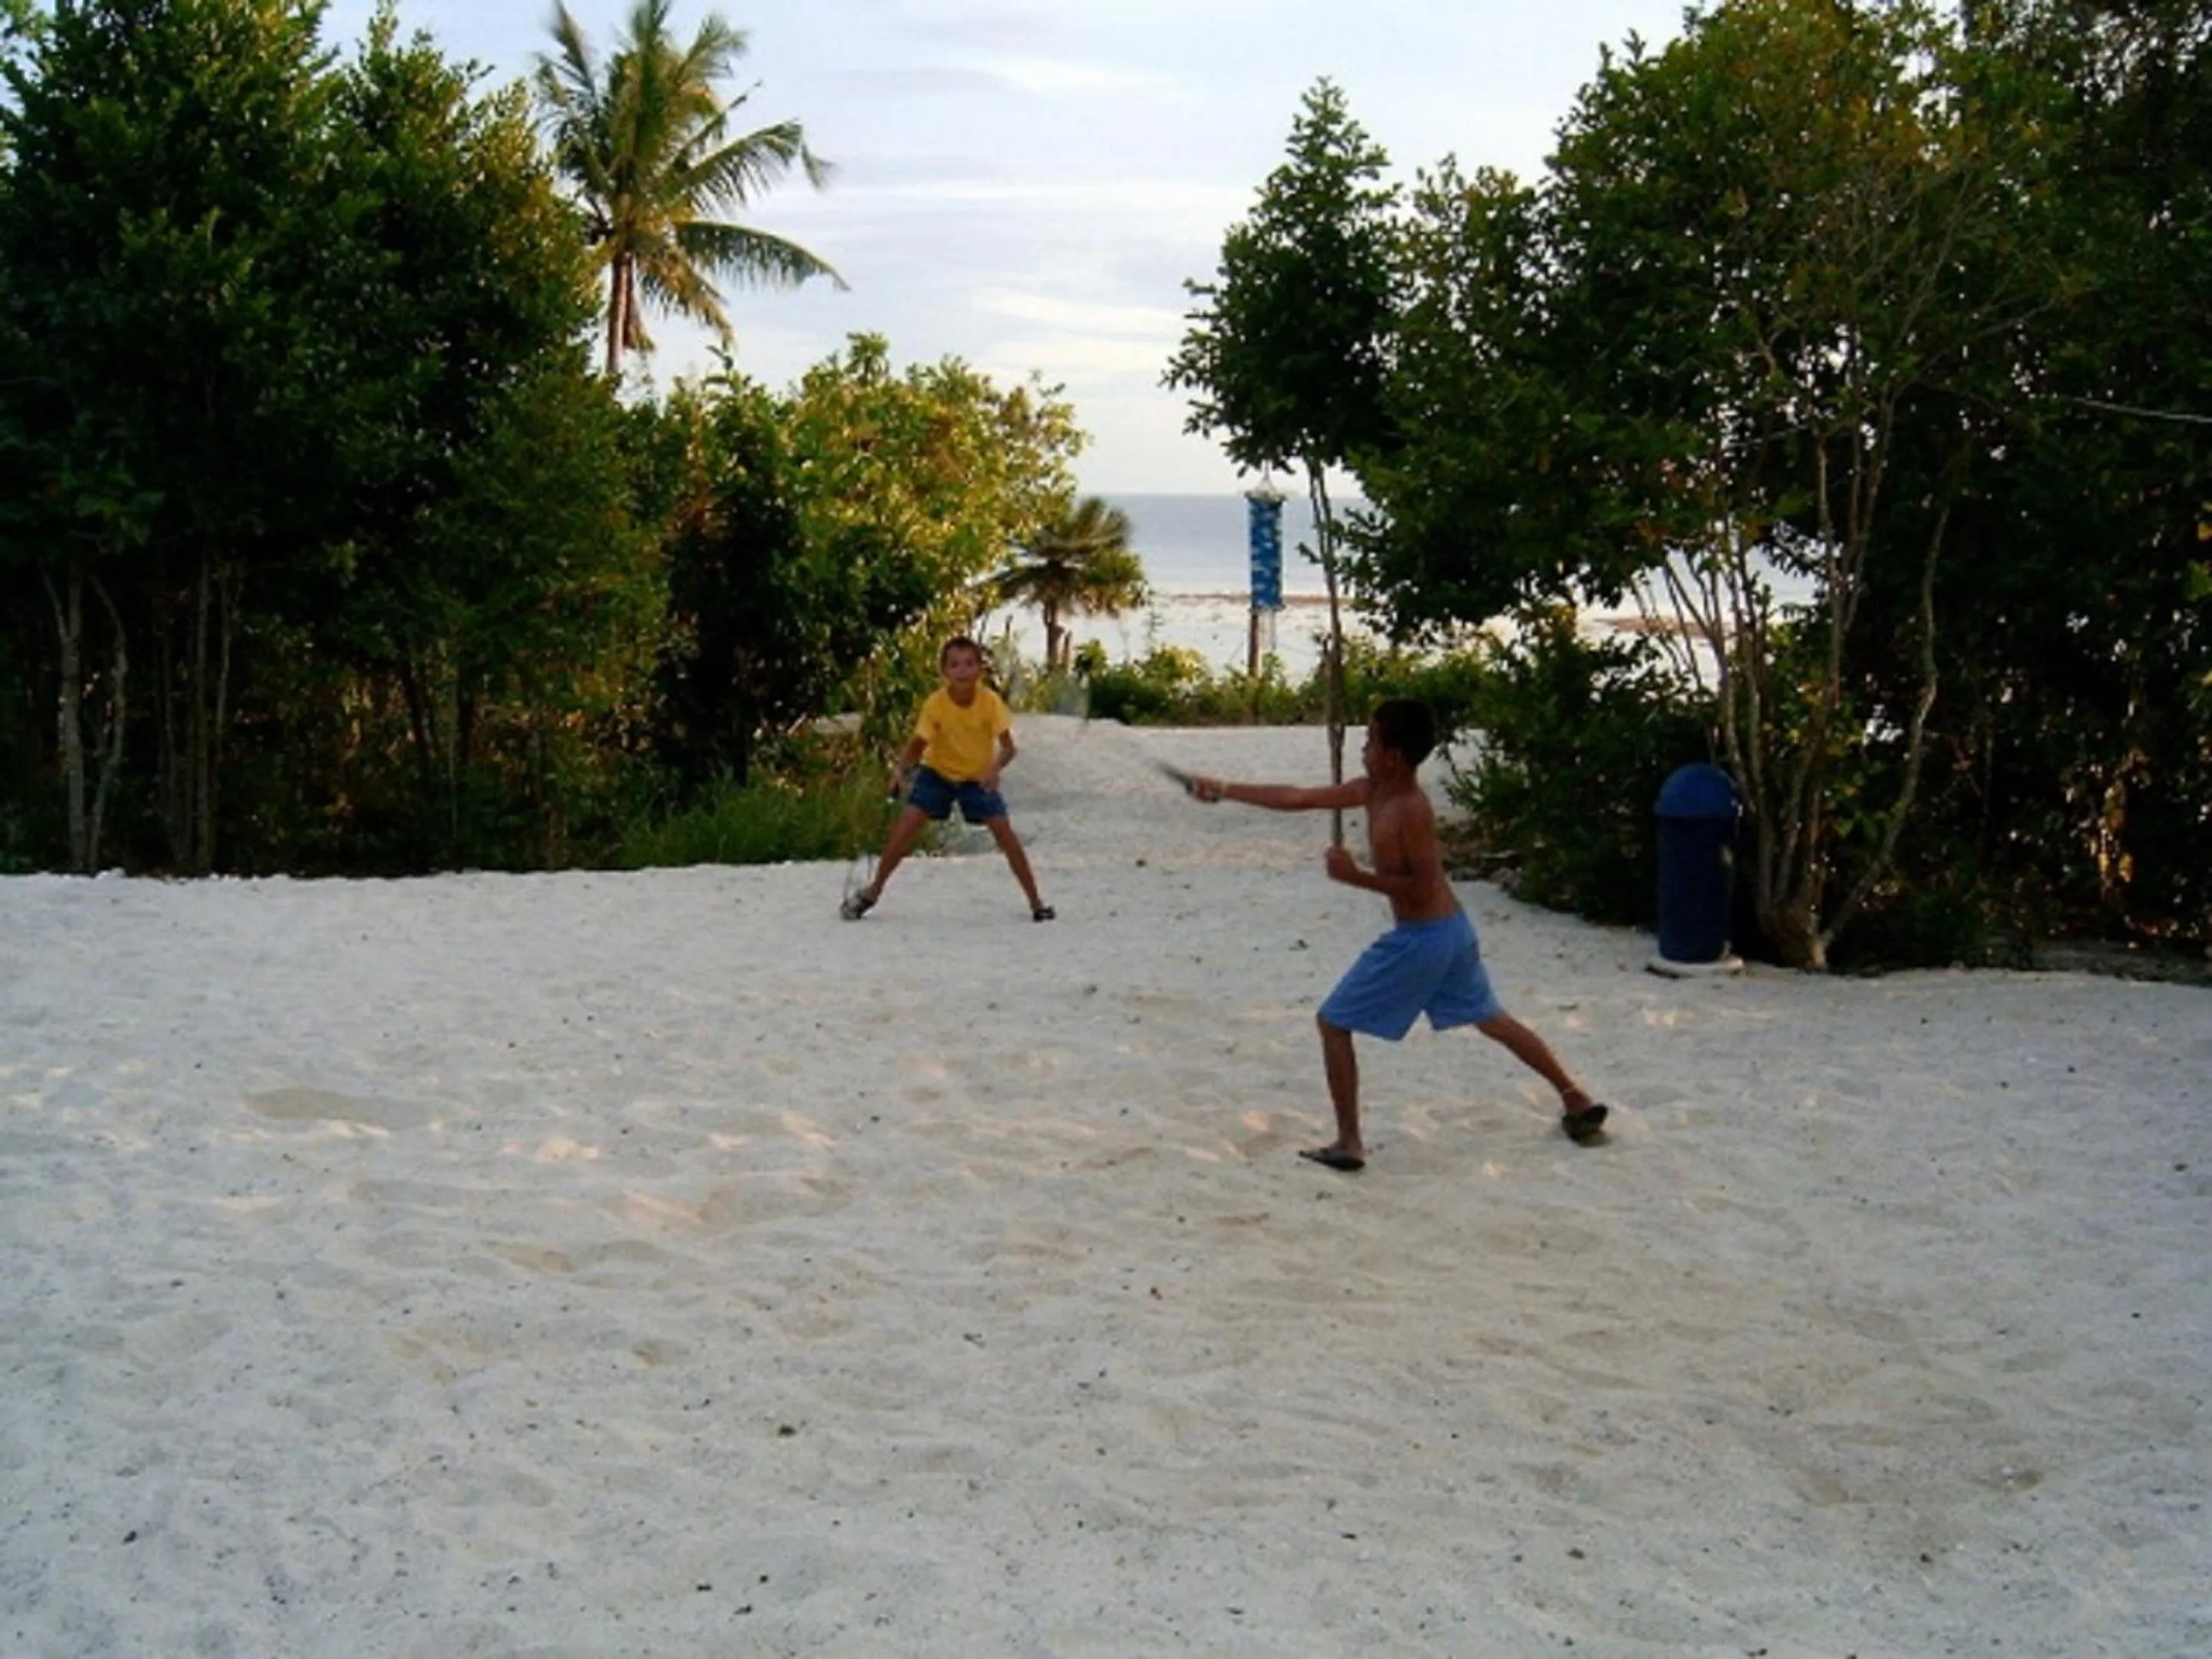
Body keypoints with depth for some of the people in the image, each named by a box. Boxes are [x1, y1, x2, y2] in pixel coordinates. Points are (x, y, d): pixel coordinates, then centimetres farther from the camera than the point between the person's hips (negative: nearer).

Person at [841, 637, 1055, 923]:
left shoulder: (991, 701, -23)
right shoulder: (935, 703, -22)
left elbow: (1008, 746, -25)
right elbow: (918, 744, -16)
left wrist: (995, 768, -45)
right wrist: (901, 769, -35)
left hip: (979, 777, 0)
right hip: (938, 772, 0)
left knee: (1005, 832, -12)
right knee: (906, 827, -13)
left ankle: (1035, 902, -1)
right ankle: (873, 891, 6)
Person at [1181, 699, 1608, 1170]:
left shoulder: (1411, 809, -20)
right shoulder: (1371, 791, 5)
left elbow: (1422, 887, -21)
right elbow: (1297, 799, 9)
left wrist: (1355, 876, -22)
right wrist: (1225, 790, 9)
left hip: (1420, 938, -10)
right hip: (1453, 929, 10)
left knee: (1333, 1023, 0)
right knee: (1491, 1019, 23)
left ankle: (1349, 1144, 3)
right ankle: (1578, 1100, 29)